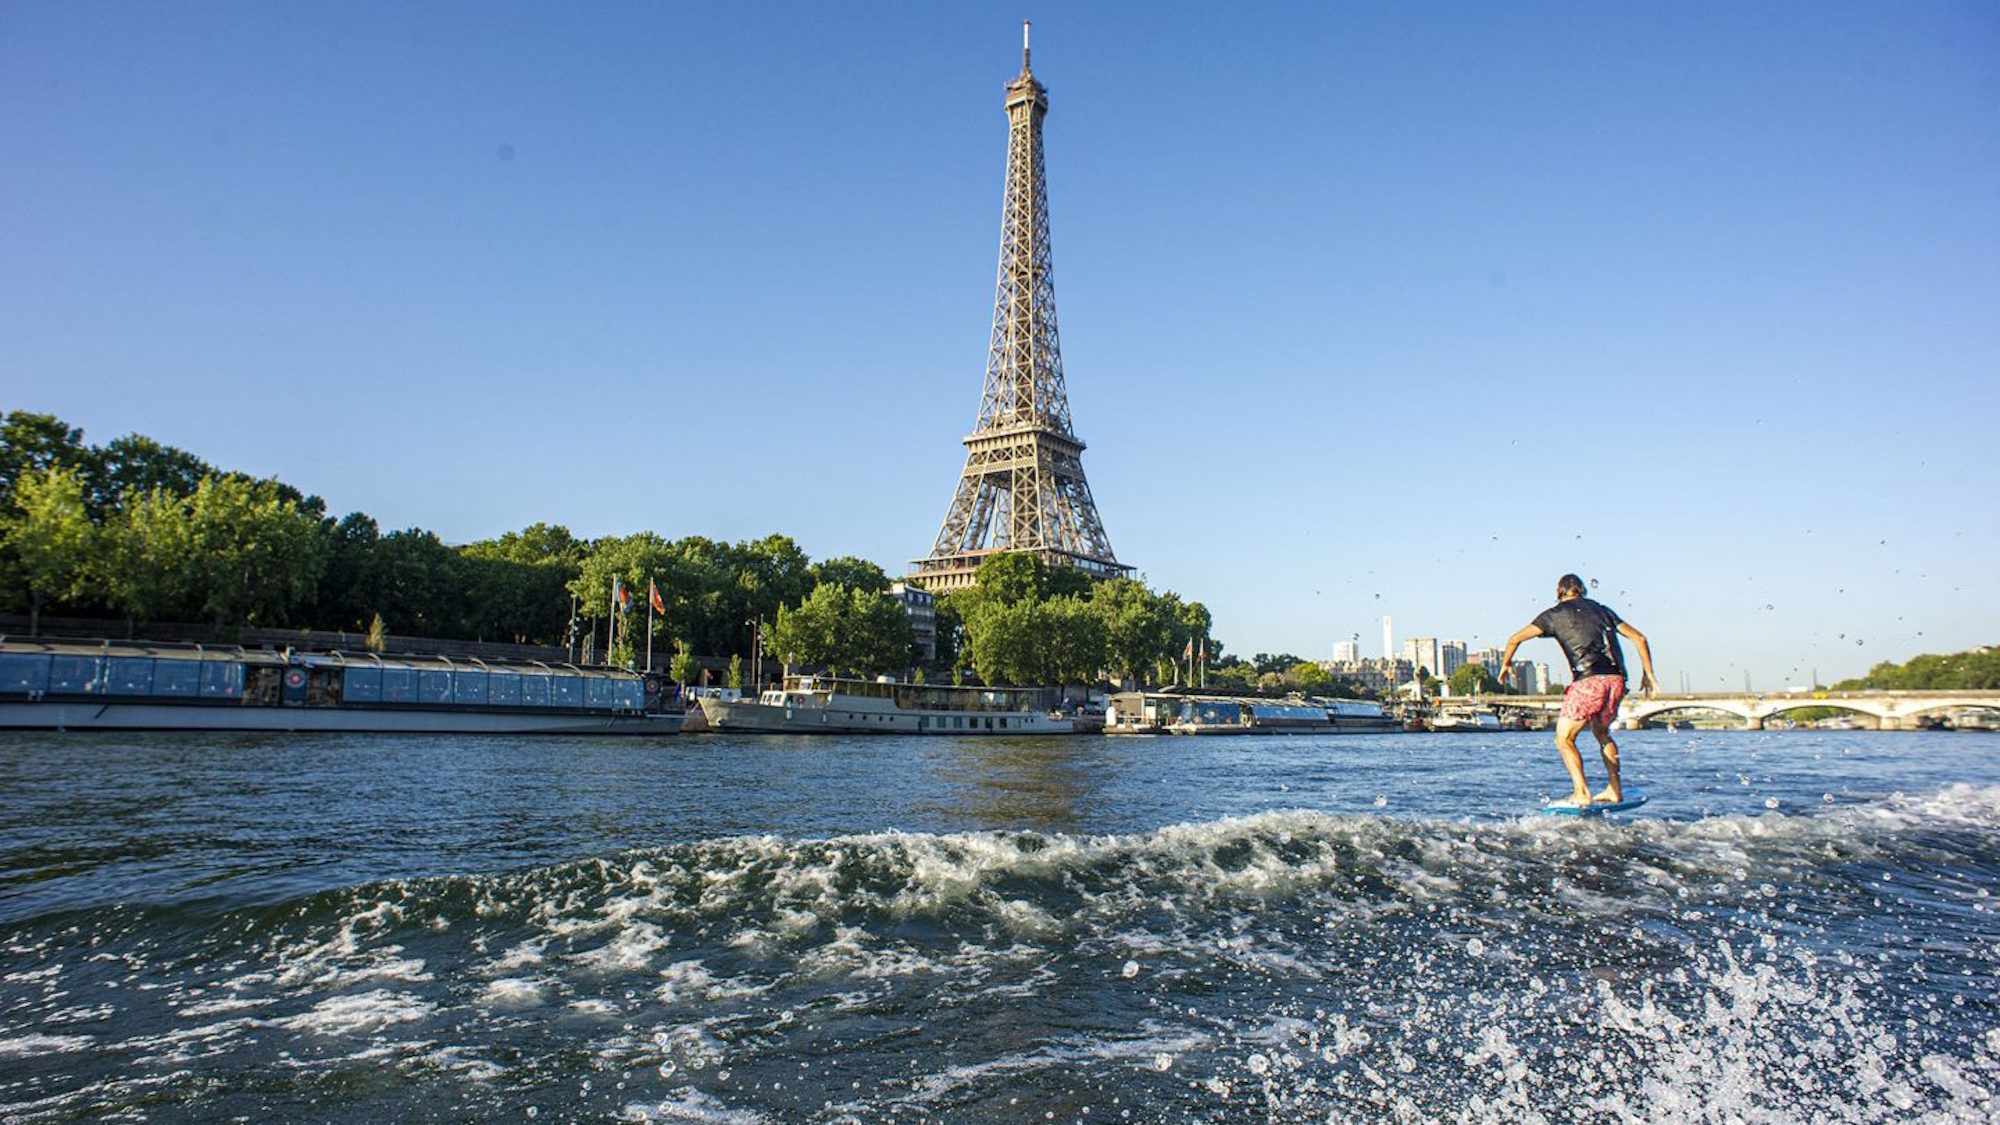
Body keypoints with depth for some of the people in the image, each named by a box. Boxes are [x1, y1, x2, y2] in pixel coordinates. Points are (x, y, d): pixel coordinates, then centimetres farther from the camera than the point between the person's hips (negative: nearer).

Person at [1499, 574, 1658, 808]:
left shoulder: (1555, 614, 10)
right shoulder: (1601, 609, 22)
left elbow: (1515, 639, 5)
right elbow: (1639, 638, 19)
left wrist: (1505, 664, 21)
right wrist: (1648, 673, 24)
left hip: (1588, 681, -5)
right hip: (1616, 680, 5)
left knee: (1564, 739, 5)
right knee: (1601, 732, 28)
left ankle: (1582, 794, -8)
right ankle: (1615, 790, 25)